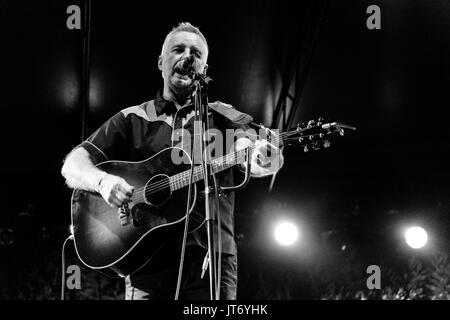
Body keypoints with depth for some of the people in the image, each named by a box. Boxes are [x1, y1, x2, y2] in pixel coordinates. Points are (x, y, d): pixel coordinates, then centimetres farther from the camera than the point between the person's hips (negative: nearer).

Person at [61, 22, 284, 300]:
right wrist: (103, 181, -17)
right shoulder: (132, 119, 14)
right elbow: (73, 164, 6)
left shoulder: (223, 117, 14)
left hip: (211, 258, 0)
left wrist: (265, 161, -29)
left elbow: (247, 152, -4)